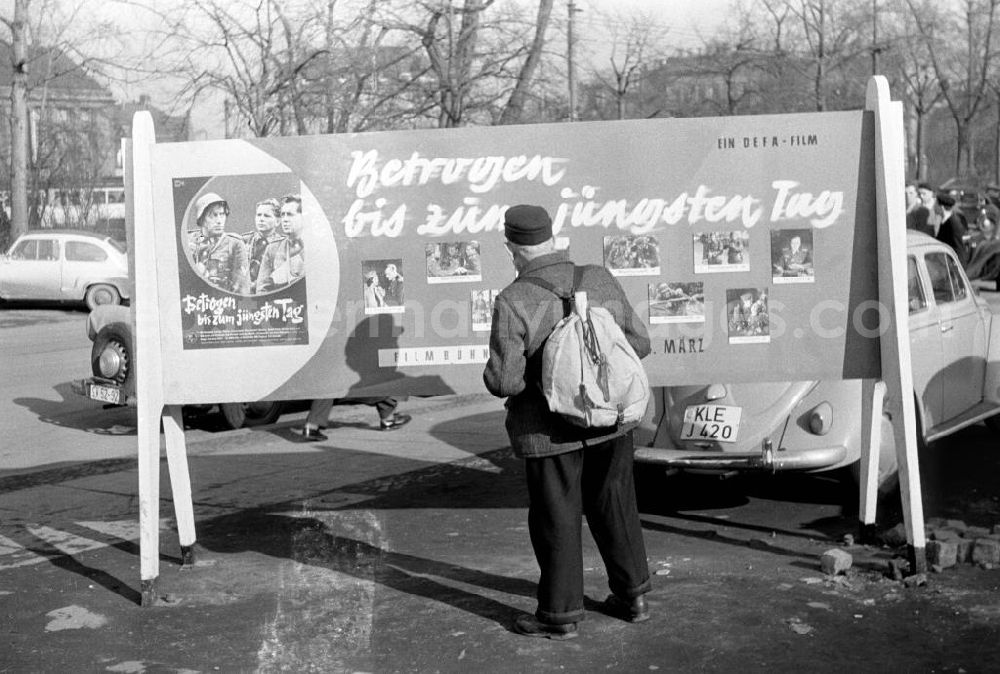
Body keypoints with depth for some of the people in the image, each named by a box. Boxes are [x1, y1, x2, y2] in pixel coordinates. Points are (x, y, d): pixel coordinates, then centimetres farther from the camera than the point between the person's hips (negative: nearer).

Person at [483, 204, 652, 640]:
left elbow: (504, 381, -20)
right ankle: (632, 596, 31)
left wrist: (494, 372, 2)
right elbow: (638, 344, 1)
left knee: (556, 520, 9)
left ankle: (560, 615, 21)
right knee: (614, 507, 19)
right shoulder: (599, 281, -3)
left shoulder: (513, 302, -18)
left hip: (551, 432, -5)